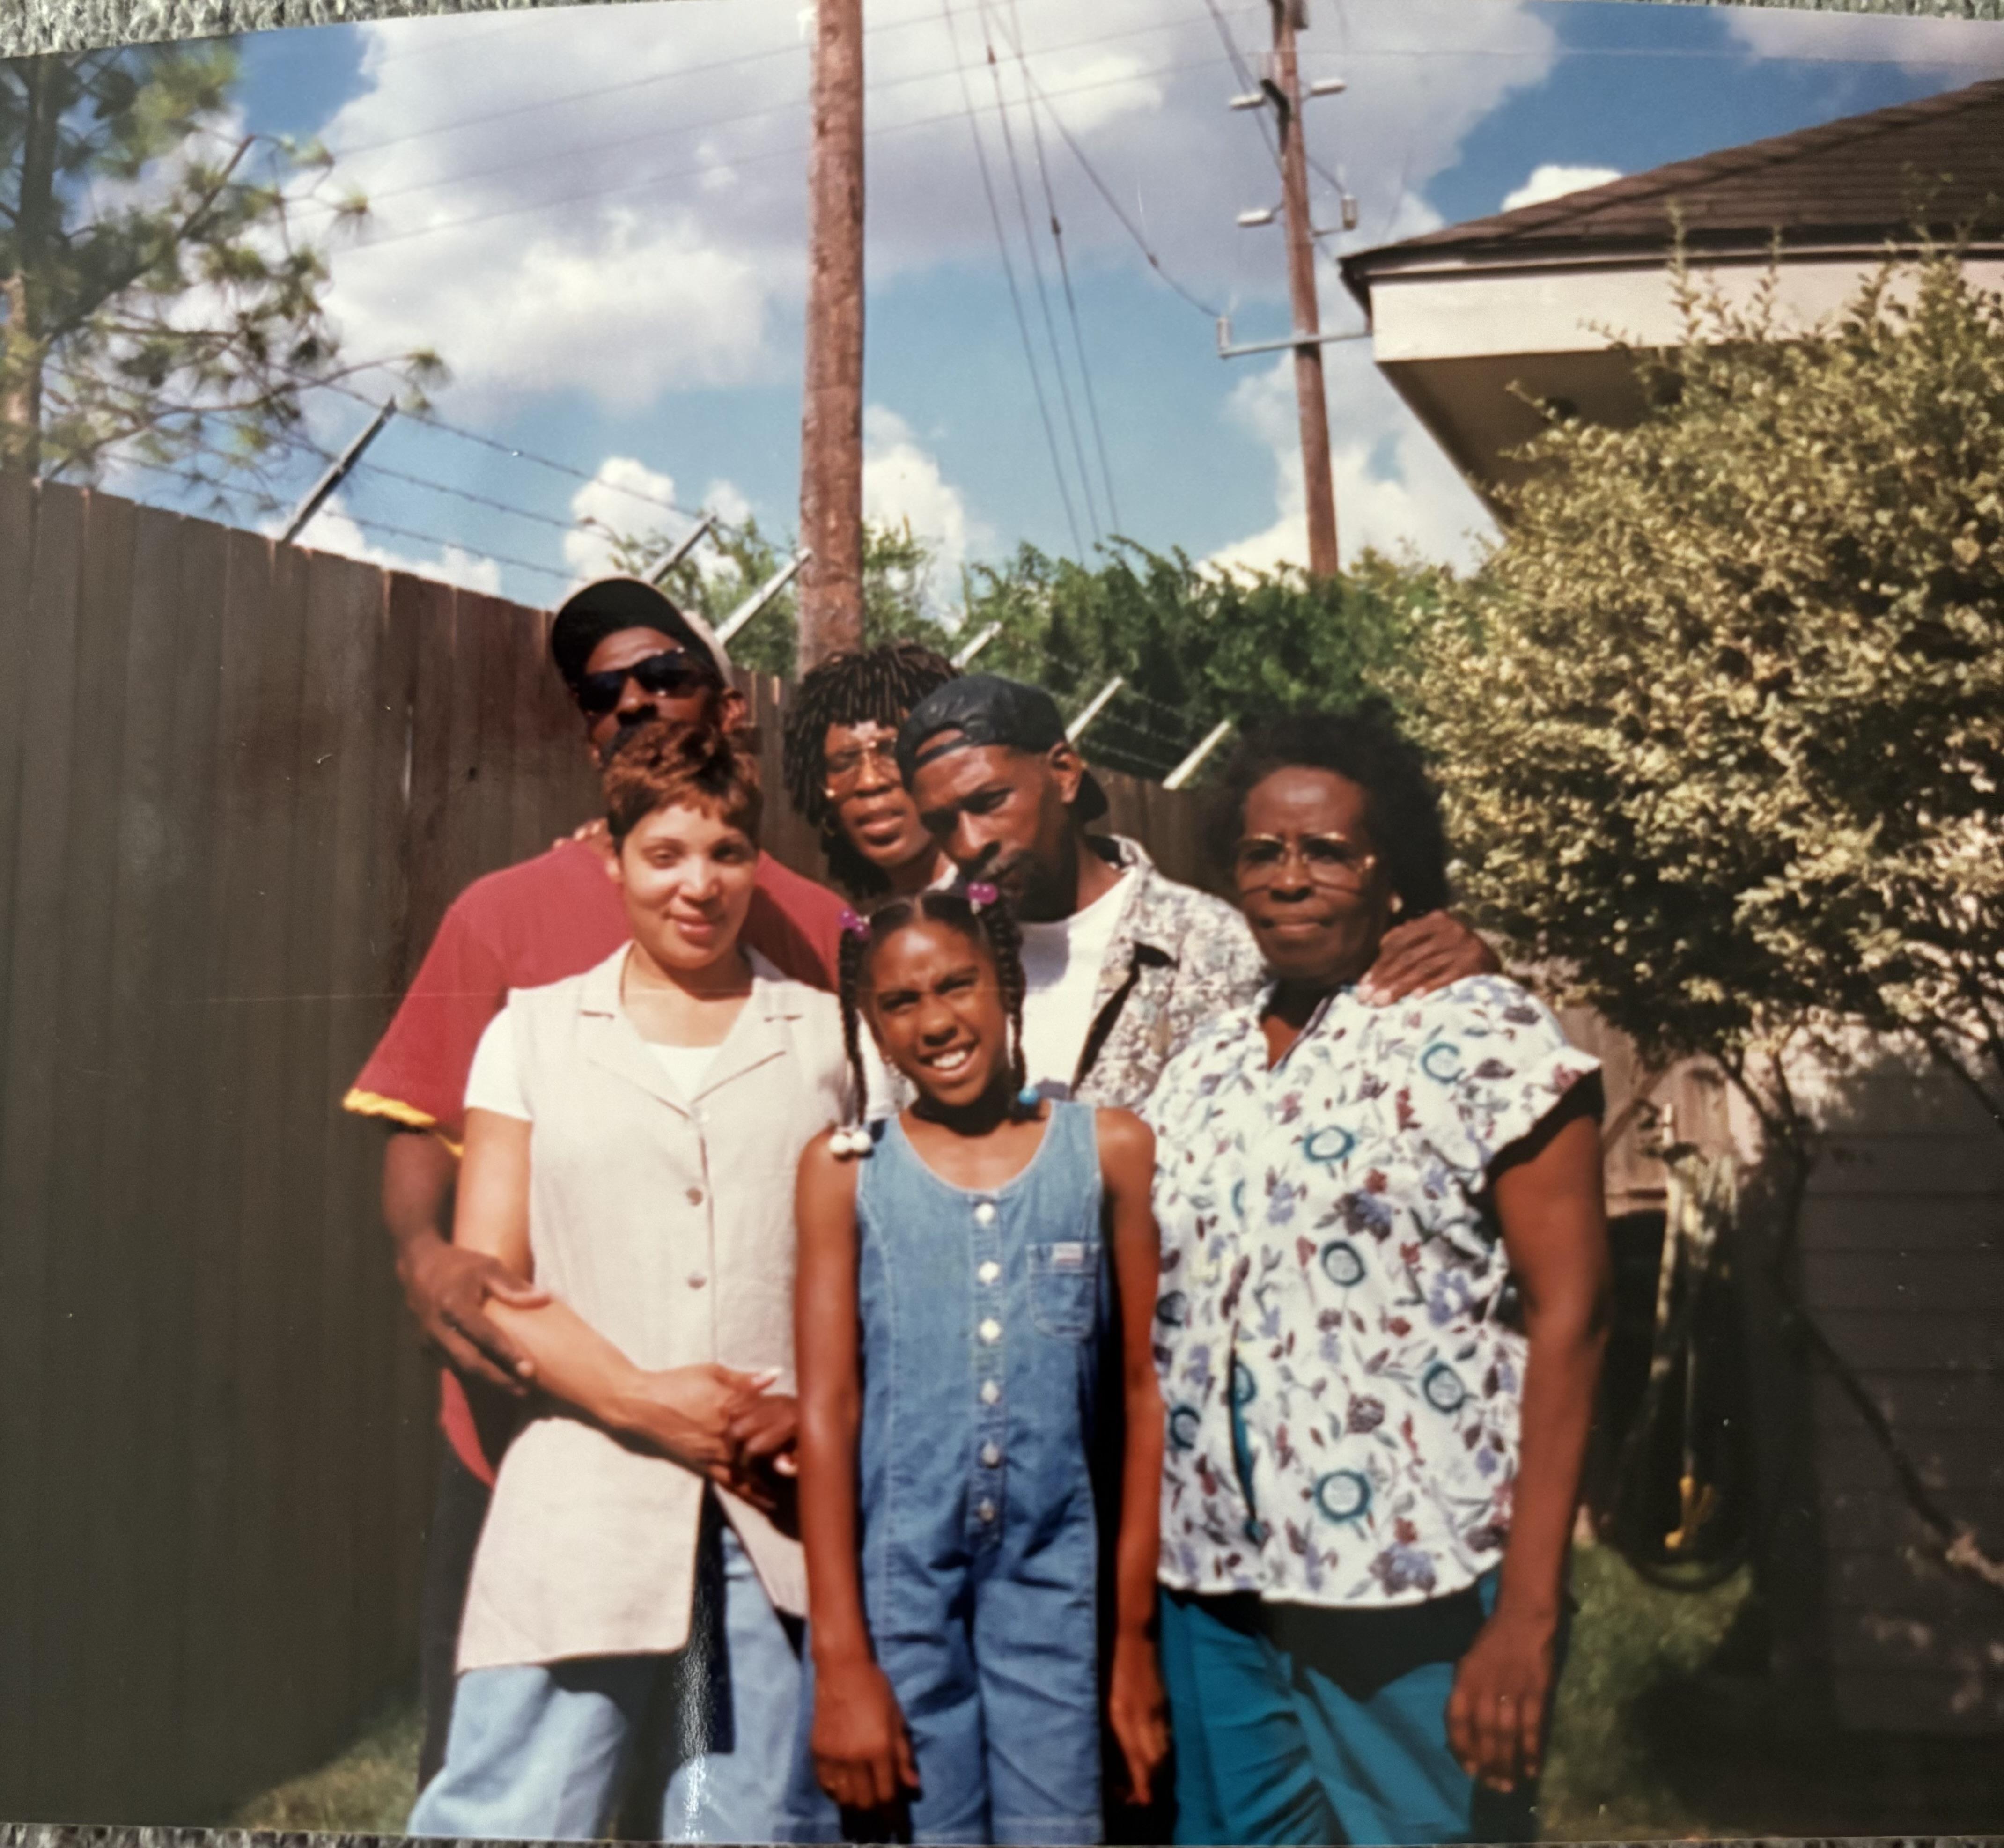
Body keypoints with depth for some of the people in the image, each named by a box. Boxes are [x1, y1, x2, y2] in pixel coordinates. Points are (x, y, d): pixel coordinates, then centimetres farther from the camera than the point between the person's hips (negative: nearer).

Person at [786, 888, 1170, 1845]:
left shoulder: (1110, 1149, 0)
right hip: (897, 1580, 0)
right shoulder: (845, 1168, 0)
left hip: (1054, 1581, 0)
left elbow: (1144, 1390, 2)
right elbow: (827, 1410, -2)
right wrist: (841, 1658, -5)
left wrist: (1136, 1634, 1)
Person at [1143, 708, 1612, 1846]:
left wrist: (1529, 1615, -16)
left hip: (1418, 1591, -5)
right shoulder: (1204, 1070, 10)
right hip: (1214, 1594, 5)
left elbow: (1569, 1312, -11)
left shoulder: (1481, 1036, -6)